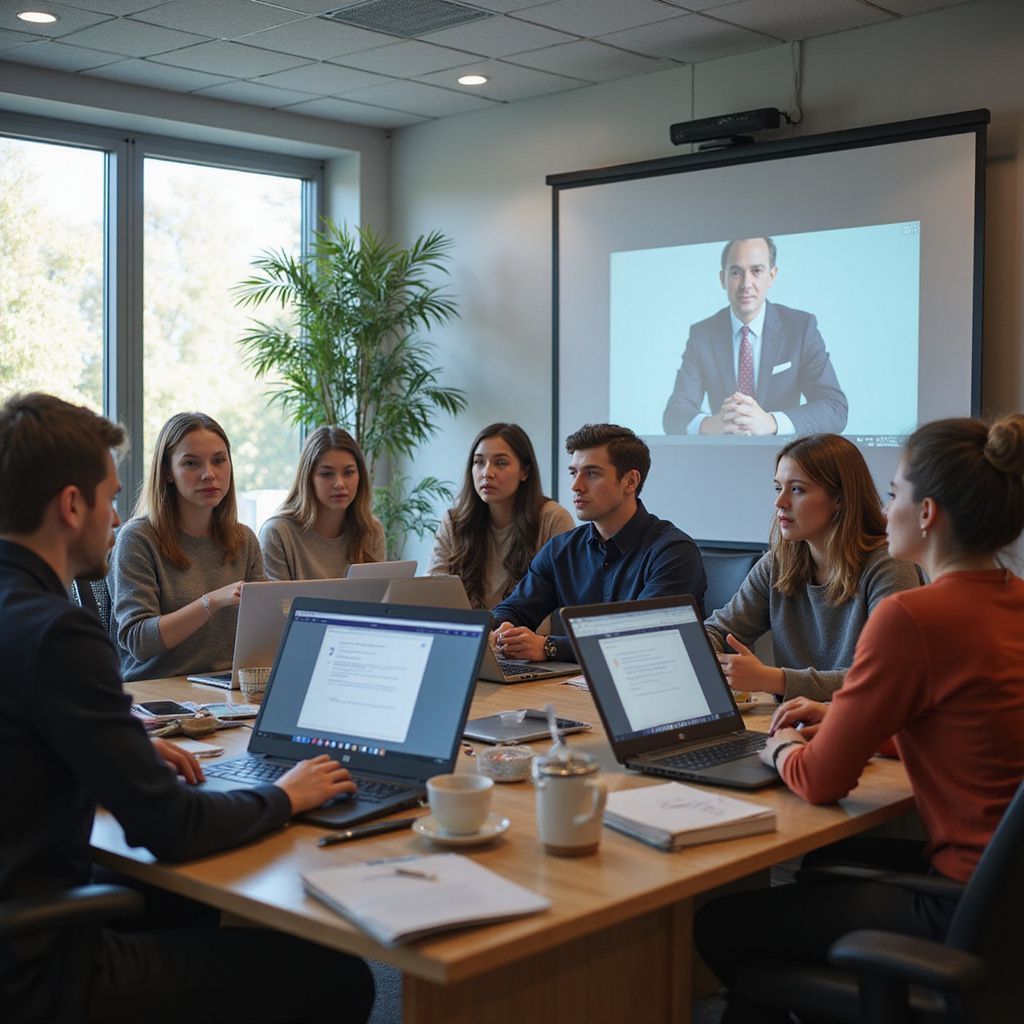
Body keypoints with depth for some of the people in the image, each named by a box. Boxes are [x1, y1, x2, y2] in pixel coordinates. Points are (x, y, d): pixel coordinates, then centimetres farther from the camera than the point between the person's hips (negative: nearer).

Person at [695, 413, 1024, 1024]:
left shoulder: (913, 618, -22)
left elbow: (821, 781, -13)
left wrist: (781, 748, 9)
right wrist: (840, 719, 17)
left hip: (972, 915, -10)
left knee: (721, 927, 3)